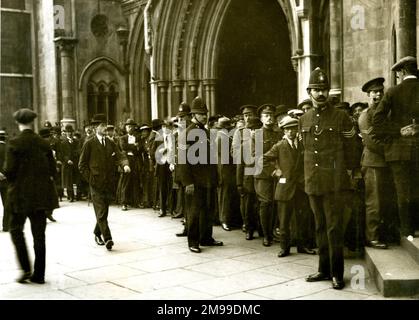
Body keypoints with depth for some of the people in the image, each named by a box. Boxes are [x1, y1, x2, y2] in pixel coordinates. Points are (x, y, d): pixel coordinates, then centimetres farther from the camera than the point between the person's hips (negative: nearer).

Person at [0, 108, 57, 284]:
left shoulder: (15, 143, -10)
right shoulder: (43, 143, 3)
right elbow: (52, 170, 4)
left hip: (21, 194, -4)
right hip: (40, 194, 4)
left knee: (16, 229, 10)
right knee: (39, 233, 9)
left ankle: (26, 268, 0)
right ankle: (39, 274, 13)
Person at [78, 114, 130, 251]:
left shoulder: (110, 143, 13)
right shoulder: (89, 144, -1)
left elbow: (120, 156, 2)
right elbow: (82, 165, 1)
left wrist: (125, 164, -19)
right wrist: (90, 179, -6)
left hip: (108, 183, 5)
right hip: (96, 183, -5)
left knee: (104, 212, 13)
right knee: (101, 213, -11)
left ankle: (97, 233, 31)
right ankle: (107, 238, -15)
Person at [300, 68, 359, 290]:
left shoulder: (341, 117, -3)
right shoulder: (303, 119, 10)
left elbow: (349, 150, 2)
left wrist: (347, 172, 4)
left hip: (333, 182, -4)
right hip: (312, 182, 5)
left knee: (334, 228, -2)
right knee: (320, 227, 12)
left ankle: (337, 273, 7)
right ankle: (324, 269, 21)